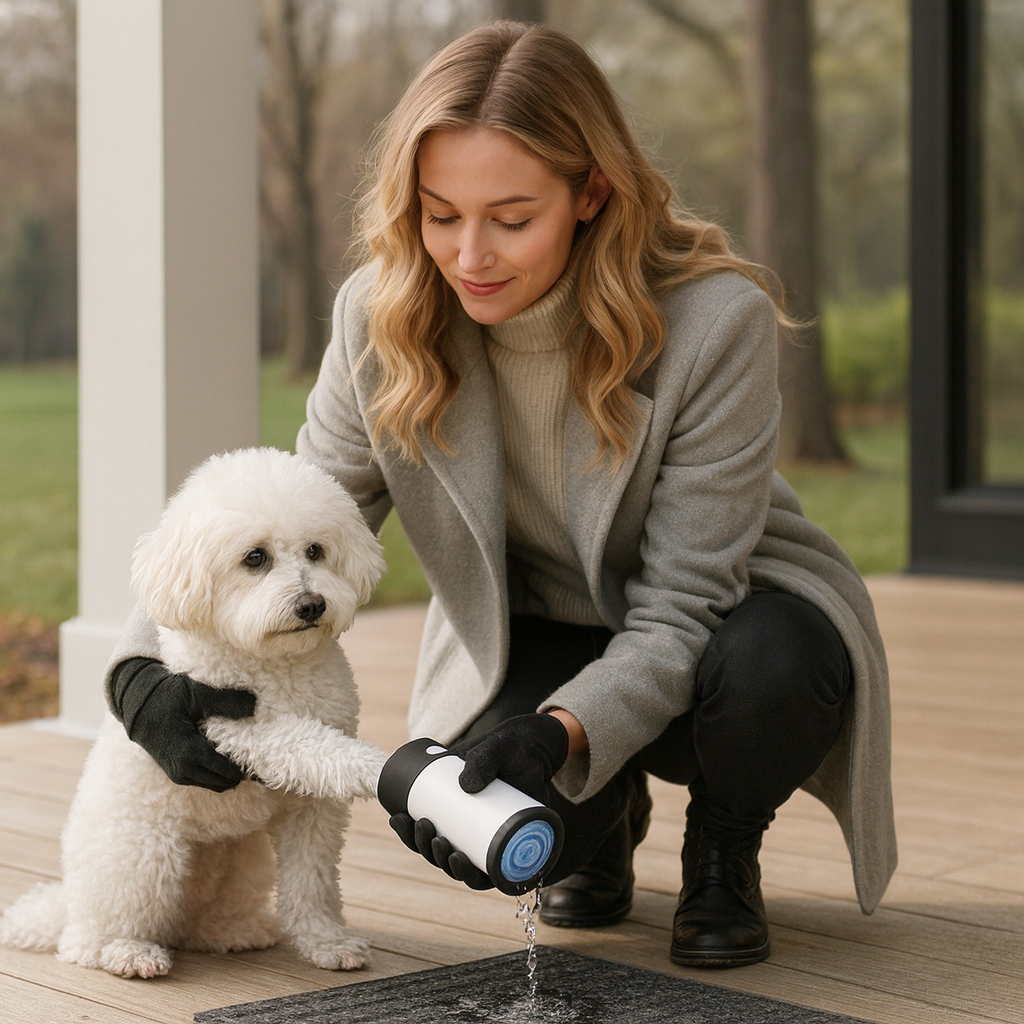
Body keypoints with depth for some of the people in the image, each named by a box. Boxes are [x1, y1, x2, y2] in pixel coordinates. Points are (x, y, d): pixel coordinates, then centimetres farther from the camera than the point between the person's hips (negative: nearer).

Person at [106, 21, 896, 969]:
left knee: (767, 666, -38)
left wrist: (559, 732, -44)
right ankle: (605, 817, 12)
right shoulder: (383, 318, -18)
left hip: (715, 617, -2)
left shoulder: (715, 320, -29)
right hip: (526, 637, 3)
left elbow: (681, 605, -27)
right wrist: (146, 669, -28)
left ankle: (722, 852, -1)